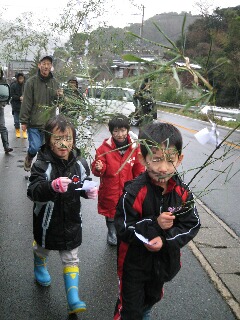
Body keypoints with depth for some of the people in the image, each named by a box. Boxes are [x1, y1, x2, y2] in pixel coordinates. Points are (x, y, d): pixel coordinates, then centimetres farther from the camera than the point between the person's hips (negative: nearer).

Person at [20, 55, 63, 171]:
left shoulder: (54, 82, 9)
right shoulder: (31, 81, -4)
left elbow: (56, 102, 15)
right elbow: (26, 103, -6)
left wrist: (59, 96, -8)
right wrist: (24, 121, -9)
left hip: (50, 123, 4)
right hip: (34, 122, -4)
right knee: (35, 147, -9)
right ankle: (29, 159, 24)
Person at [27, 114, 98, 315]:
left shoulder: (77, 163, -8)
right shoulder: (42, 164, -22)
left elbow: (82, 186, 8)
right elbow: (33, 191, -35)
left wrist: (89, 192, -15)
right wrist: (53, 186, -54)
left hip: (71, 221, 2)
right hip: (47, 221, -2)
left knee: (71, 259, 9)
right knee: (42, 248, 27)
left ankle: (73, 299, 18)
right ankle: (40, 269, 59)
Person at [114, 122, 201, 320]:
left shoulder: (182, 192, -13)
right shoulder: (134, 192, -27)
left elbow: (192, 225, -10)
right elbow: (123, 229, -25)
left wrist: (166, 240, -25)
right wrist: (154, 224, -34)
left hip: (164, 260, 5)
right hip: (134, 263, -5)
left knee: (153, 297, 33)